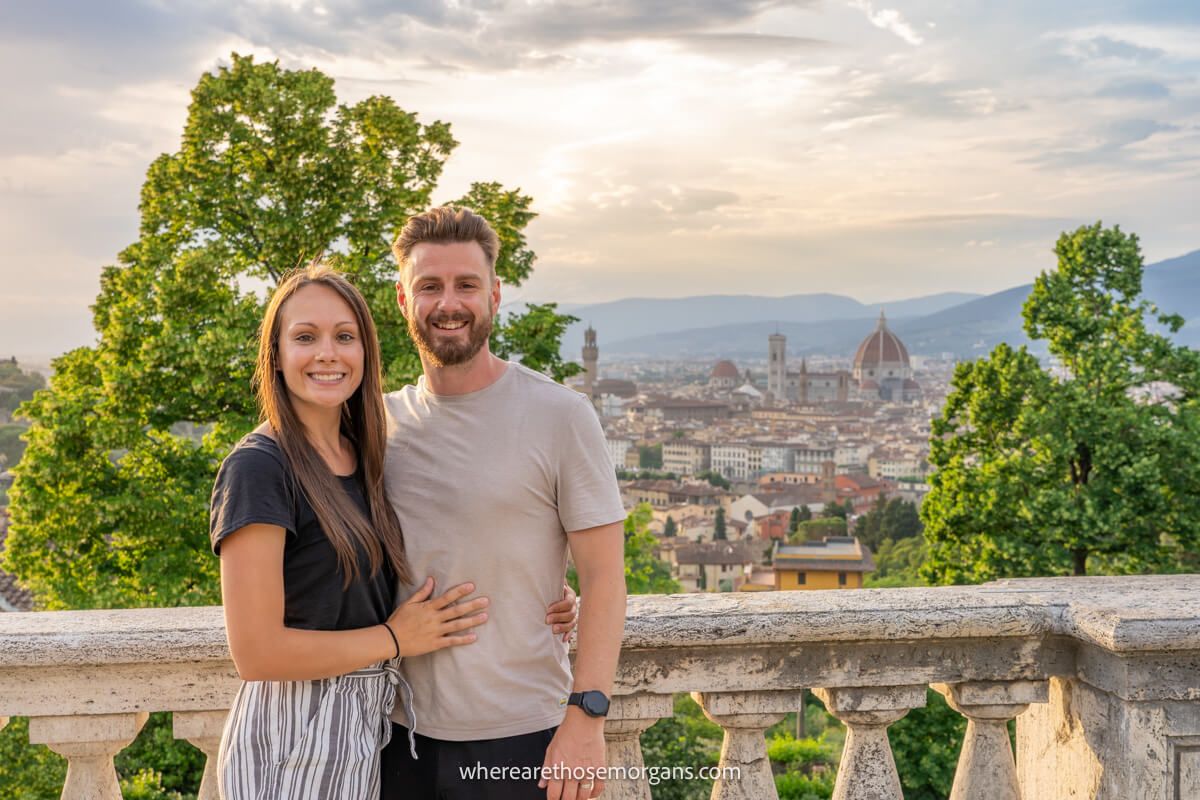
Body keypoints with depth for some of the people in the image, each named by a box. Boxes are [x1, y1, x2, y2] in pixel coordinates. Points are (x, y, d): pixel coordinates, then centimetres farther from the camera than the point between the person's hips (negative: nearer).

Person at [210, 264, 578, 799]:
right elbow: (257, 651, -20)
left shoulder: (362, 459, 5)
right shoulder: (258, 468, -16)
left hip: (367, 730, 7)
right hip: (291, 741, -7)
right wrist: (396, 638, -11)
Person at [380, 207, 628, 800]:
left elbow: (603, 579, -9)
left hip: (519, 738, -3)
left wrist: (586, 718, -15)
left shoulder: (560, 416, -9)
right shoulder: (382, 422, 4)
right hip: (400, 732, 4)